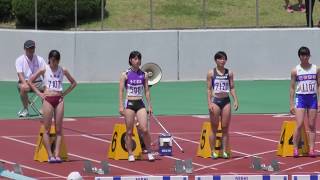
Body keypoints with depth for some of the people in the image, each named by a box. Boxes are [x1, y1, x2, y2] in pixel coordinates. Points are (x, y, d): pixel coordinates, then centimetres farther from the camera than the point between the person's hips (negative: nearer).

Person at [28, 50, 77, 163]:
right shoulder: (44, 70, 1)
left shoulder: (63, 71, 7)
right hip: (48, 99, -2)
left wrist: (65, 93, 5)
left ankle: (57, 155, -3)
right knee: (47, 129, -3)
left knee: (58, 129, -1)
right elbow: (30, 81, 4)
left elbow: (73, 83, 17)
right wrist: (39, 93, -3)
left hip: (59, 100, 2)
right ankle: (50, 155, -3)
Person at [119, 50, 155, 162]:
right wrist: (121, 106, -9)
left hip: (140, 103, 2)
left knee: (144, 129, -10)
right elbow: (121, 91, -2)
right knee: (129, 131, 1)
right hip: (129, 103, -2)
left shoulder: (144, 75, 7)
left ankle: (149, 152, 3)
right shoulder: (125, 75, -1)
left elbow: (146, 91, 12)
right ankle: (130, 155, 9)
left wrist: (149, 106, 8)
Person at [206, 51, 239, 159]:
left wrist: (235, 100, 0)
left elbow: (232, 88, 10)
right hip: (215, 101, -3)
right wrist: (209, 103, -10)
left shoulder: (229, 73, 7)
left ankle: (224, 151, 5)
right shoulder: (211, 73, -1)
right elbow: (209, 89, -2)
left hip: (226, 101, 3)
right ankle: (213, 151, 5)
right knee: (214, 128, 1)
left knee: (225, 128, 2)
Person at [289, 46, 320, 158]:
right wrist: (291, 104, -1)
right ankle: (295, 149, -3)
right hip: (300, 98, -1)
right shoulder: (295, 71, 1)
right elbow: (292, 87, 3)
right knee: (299, 125, -11)